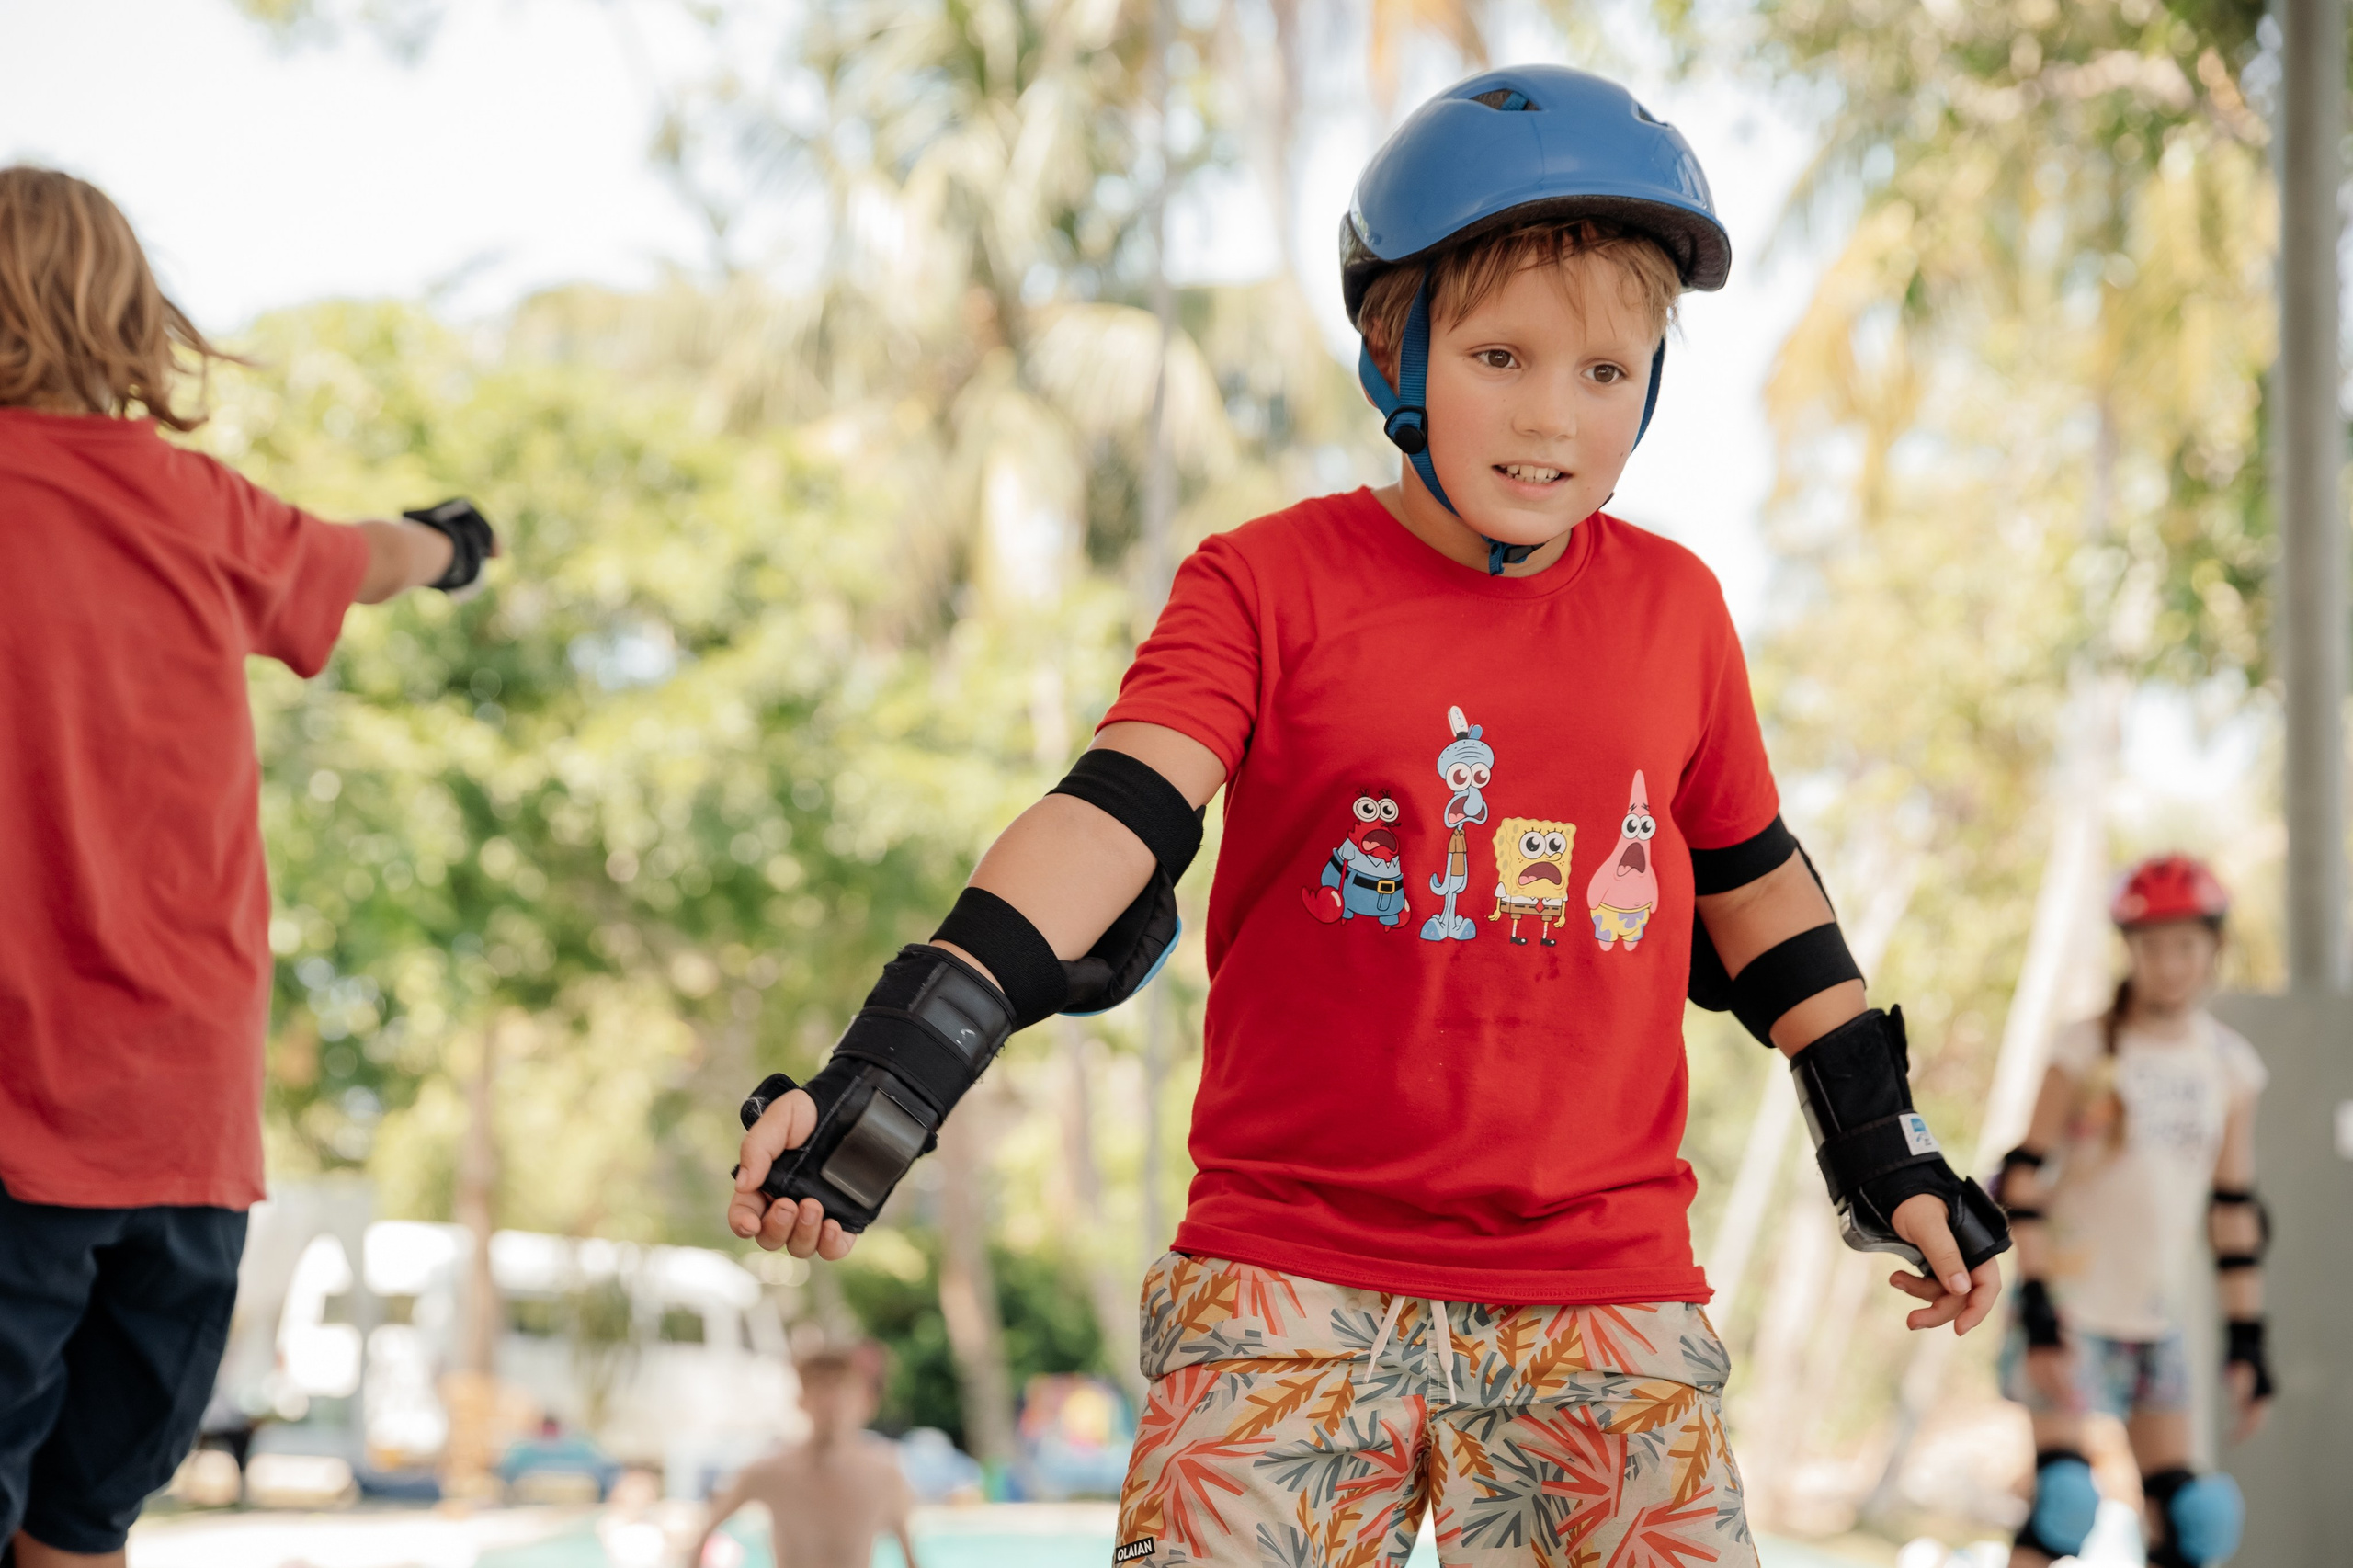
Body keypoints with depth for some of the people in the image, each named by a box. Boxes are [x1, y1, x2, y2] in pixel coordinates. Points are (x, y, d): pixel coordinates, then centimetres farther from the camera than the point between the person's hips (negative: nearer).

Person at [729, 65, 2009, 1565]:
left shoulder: (1672, 609, 7)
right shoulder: (1272, 585, -3)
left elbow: (1750, 881, 20)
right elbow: (1116, 819, -15)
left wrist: (1884, 1143, 23)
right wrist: (896, 1064, -27)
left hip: (1603, 1292, 3)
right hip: (1295, 1275, -2)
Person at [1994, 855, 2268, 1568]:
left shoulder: (2229, 1066, 6)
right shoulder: (2084, 1052, -8)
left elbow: (2234, 1208, 11)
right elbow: (2026, 1181, -11)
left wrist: (2246, 1340, 9)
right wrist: (2038, 1310, -19)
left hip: (2157, 1322, 5)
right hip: (2073, 1311, -5)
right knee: (2063, 1501, -15)